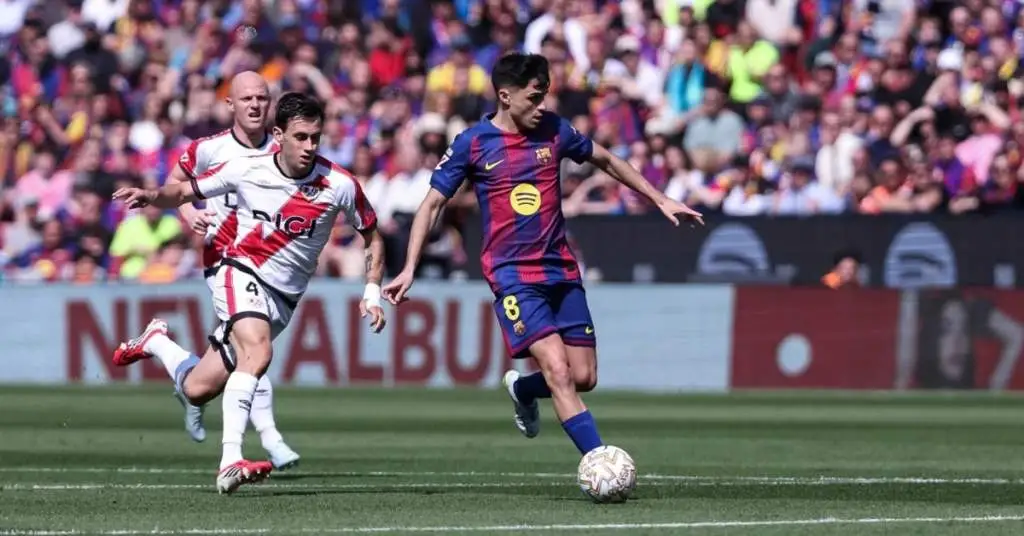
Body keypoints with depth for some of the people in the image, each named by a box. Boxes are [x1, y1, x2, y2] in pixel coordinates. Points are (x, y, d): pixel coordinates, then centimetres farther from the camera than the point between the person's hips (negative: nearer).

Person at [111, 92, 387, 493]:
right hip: (241, 275, -3)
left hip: (282, 298, 3)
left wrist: (372, 293, -3)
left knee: (196, 389, 2)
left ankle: (155, 342, 35)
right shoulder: (246, 170, -8)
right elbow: (184, 192, 6)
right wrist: (151, 196, -15)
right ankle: (231, 462, -36)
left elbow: (372, 236, 7)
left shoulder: (339, 185, -9)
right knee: (258, 351, -35)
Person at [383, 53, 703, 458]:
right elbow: (432, 204, 1)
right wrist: (409, 269, -7)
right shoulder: (472, 144, -5)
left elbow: (606, 161, 20)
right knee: (557, 369, -19)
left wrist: (660, 200, 20)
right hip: (513, 275, -4)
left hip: (561, 270, 5)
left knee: (584, 377, 1)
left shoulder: (553, 130, 4)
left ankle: (522, 389, 33)